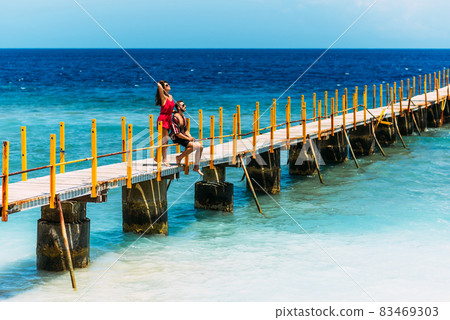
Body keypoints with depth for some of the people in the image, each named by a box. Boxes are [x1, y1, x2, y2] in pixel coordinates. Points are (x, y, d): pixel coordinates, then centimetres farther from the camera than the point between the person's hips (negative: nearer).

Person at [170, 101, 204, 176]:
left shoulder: (183, 116, 13)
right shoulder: (175, 117, -17)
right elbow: (177, 133, -21)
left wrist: (190, 137, 2)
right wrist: (188, 139, -19)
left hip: (183, 136, 9)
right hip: (176, 138, -9)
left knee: (200, 147, -1)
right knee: (194, 146, -27)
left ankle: (196, 167, 8)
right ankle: (179, 158, -10)